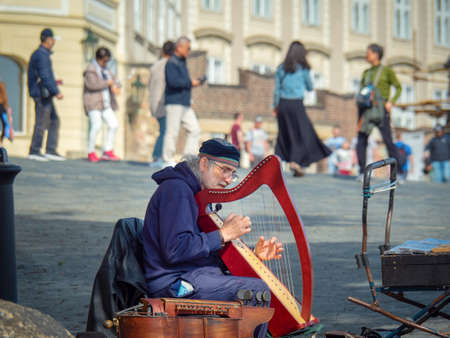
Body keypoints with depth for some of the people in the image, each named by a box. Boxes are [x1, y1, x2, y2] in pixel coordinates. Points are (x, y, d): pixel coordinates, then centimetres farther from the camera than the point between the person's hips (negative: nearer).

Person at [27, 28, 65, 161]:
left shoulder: (40, 54, 17)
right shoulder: (42, 55, -15)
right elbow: (44, 76, -22)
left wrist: (53, 82, 27)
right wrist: (56, 91, -23)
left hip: (45, 95, 10)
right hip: (42, 94, -10)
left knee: (54, 121, 10)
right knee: (42, 123, -6)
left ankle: (51, 150, 9)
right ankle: (34, 151, 0)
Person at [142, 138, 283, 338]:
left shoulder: (198, 195, 21)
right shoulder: (175, 189, -11)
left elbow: (211, 253, 20)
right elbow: (176, 250, -22)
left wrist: (254, 255, 5)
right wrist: (223, 234, -15)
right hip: (176, 284, -10)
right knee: (259, 290, -20)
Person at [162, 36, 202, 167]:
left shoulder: (182, 63, 21)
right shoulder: (171, 62, -9)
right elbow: (173, 81, -22)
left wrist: (194, 82, 14)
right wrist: (190, 82, -13)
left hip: (185, 104, 9)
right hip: (174, 103, -9)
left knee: (194, 129, 2)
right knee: (172, 132, -7)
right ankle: (168, 161, -2)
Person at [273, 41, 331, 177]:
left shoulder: (281, 68, 6)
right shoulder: (303, 68, -3)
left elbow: (277, 88, 8)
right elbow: (310, 87, 8)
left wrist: (275, 105, 17)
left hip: (283, 104, 4)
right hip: (296, 104, -4)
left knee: (284, 134, 14)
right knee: (302, 134, 1)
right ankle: (295, 161, -14)